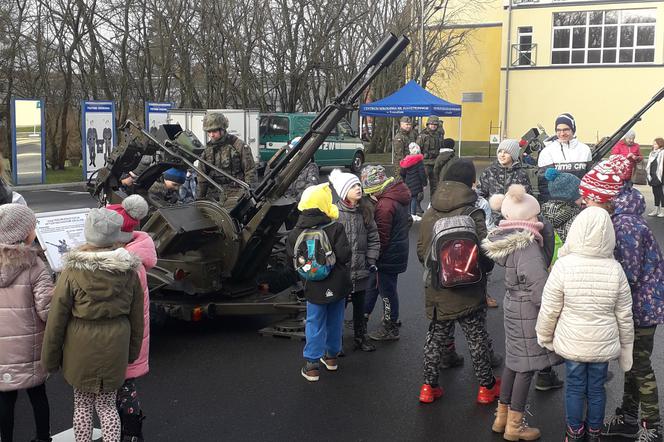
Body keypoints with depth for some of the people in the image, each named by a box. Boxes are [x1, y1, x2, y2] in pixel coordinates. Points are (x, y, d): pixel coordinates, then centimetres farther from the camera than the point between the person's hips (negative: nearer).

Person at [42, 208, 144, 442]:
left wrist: (50, 358, 3)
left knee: (82, 405, 14)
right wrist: (132, 351, 17)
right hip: (114, 347, 2)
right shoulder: (129, 272, -6)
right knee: (108, 406, 14)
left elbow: (57, 318, -8)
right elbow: (136, 317, 3)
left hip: (81, 347, -2)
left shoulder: (72, 273, -14)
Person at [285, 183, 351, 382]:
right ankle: (332, 355, 35)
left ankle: (312, 364, 10)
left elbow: (291, 256, -1)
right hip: (337, 284, 0)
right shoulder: (335, 228, -17)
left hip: (314, 287, 0)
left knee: (314, 323, 10)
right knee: (335, 321, 19)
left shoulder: (296, 232, -9)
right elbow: (344, 255, -20)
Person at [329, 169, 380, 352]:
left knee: (360, 306, 19)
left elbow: (373, 237, 9)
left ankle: (361, 337, 34)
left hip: (360, 270, 5)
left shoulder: (365, 211, 3)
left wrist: (371, 260, 3)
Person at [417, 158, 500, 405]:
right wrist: (483, 270, 3)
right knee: (477, 339, 12)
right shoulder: (473, 214, -17)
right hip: (468, 292, -4)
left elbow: (421, 251, 5)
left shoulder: (429, 214, -2)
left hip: (436, 291, 4)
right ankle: (487, 387, 27)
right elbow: (485, 253, -18)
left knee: (436, 336, 17)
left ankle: (429, 385, 24)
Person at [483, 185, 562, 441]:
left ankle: (502, 416, 30)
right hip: (528, 312, -9)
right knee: (526, 368, 3)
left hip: (513, 306, 9)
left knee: (513, 361, 19)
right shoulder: (526, 246, -23)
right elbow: (540, 285, -24)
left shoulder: (507, 239, 4)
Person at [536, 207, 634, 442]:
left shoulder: (563, 266, -21)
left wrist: (544, 337, 5)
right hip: (604, 343, 1)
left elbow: (549, 310, -13)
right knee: (597, 388, 18)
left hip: (572, 342, -1)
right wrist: (626, 346, 10)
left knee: (575, 387, 16)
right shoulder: (615, 268, -15)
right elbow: (624, 315, -4)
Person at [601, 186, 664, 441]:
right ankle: (628, 419, 31)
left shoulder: (624, 225, -22)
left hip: (641, 307, -9)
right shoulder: (624, 221, 8)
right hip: (639, 306, 9)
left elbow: (627, 275, -24)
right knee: (633, 363, 18)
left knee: (640, 367, 1)